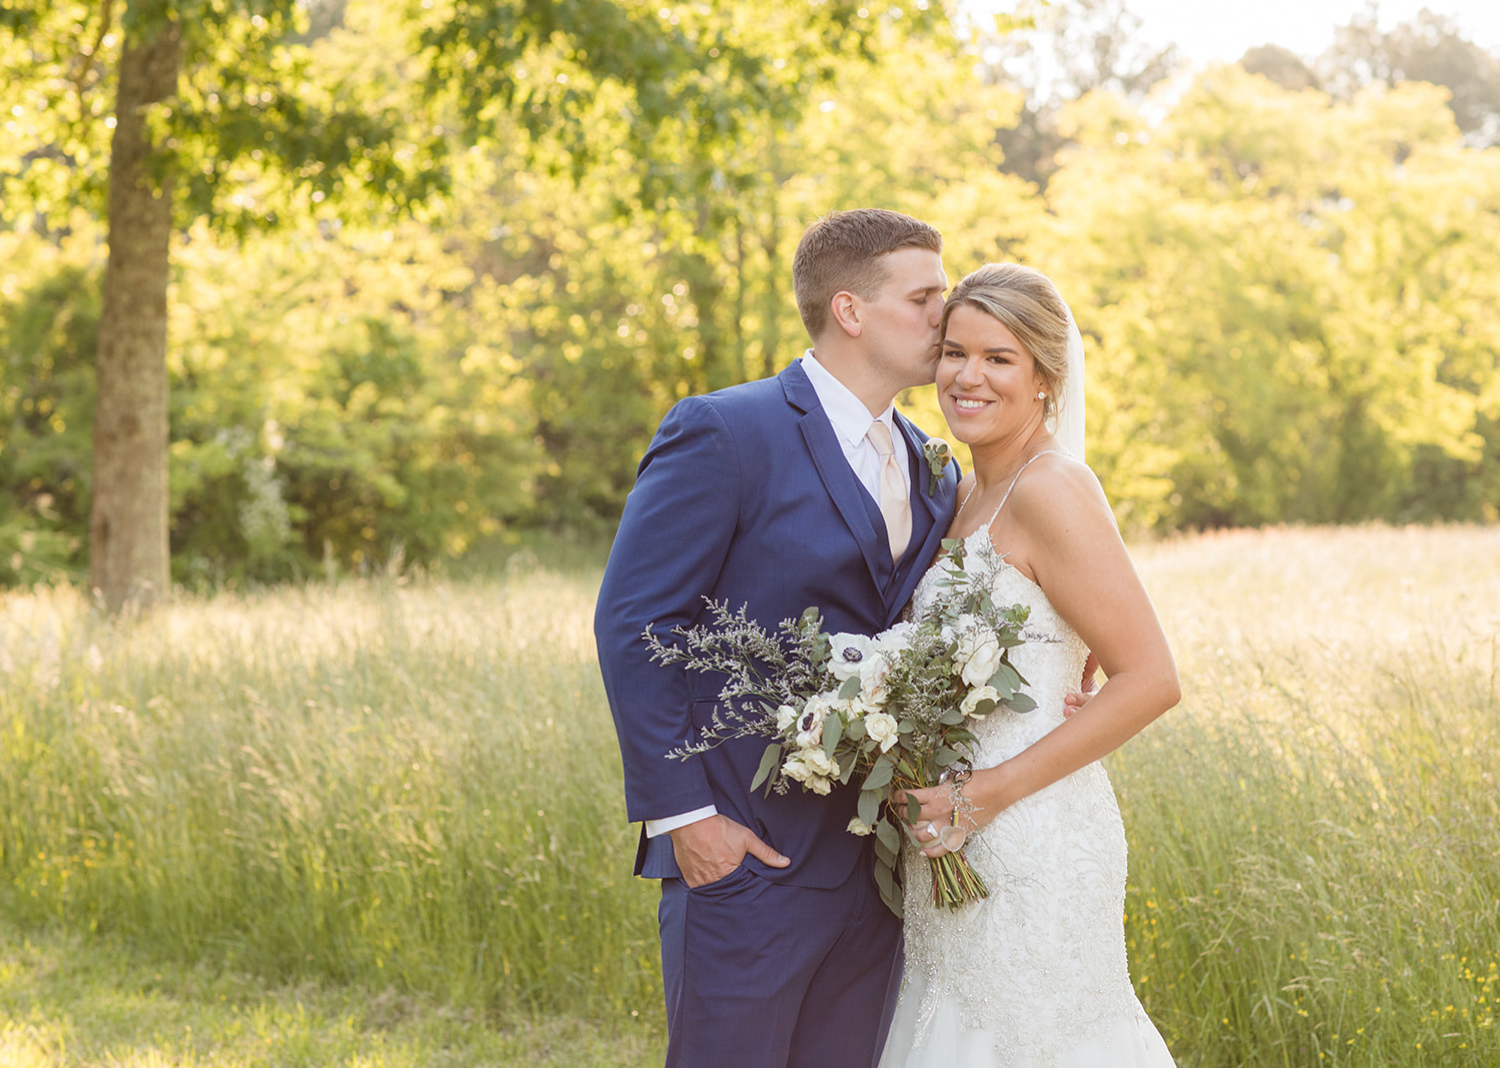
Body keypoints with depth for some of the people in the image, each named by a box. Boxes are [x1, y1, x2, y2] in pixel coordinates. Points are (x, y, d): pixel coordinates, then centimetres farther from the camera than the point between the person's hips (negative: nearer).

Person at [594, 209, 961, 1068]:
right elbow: (631, 626, -12)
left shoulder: (932, 472, 13)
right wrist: (682, 813, -15)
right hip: (745, 850, -6)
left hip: (872, 863, 7)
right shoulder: (725, 436, -9)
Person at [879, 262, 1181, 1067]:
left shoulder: (1050, 490, -15)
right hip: (958, 849, 9)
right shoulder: (969, 494, 12)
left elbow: (1149, 681, -19)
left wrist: (991, 791, -19)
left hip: (1030, 841, -9)